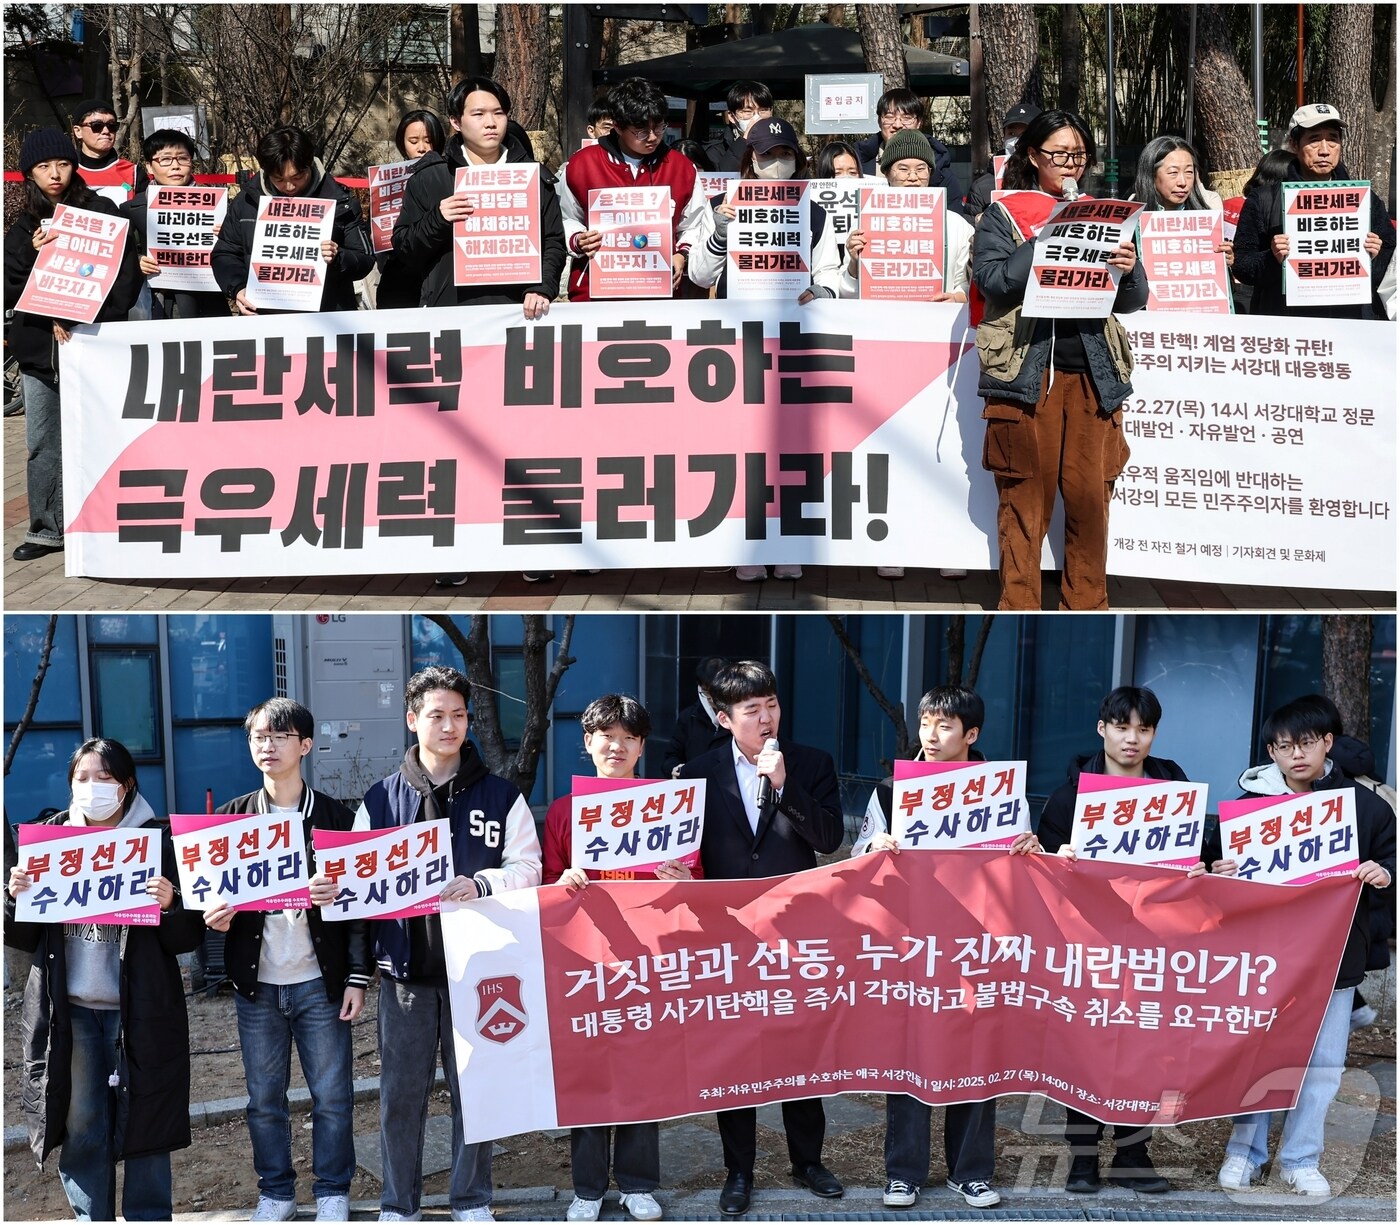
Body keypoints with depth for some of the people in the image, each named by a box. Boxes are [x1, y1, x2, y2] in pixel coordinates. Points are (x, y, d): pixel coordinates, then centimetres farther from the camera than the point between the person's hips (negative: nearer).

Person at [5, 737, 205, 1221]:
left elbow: (188, 938, -4)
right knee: (80, 1128, 8)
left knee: (142, 1121, 5)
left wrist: (171, 907, -23)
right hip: (69, 1010, 2)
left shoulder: (158, 841, -2)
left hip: (139, 1011, -2)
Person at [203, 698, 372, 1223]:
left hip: (319, 981, -2)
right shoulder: (233, 815, 6)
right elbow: (215, 888, 10)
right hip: (256, 982, 2)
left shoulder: (334, 816, 0)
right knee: (264, 1099, 9)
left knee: (332, 1096, 2)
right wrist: (215, 914, -14)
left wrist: (357, 977, -4)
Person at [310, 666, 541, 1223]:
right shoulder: (381, 799, 8)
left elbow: (527, 869, -2)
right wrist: (330, 888, -15)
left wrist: (479, 884, -19)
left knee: (473, 1088, 8)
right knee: (401, 1092, 6)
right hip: (406, 967, 1)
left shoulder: (501, 796, 4)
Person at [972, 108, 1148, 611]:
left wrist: (1128, 271, -12)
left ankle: (1087, 603, 11)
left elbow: (1133, 302, 10)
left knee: (1090, 494, 1)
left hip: (1092, 375, 3)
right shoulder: (1003, 215, 7)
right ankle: (1019, 604, 7)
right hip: (1026, 372, -3)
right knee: (1025, 495, -1)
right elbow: (992, 281, -10)